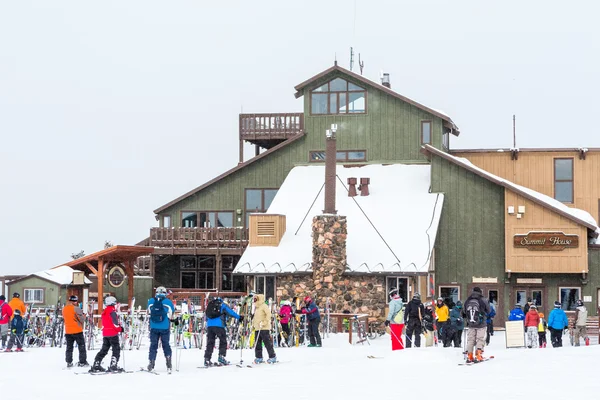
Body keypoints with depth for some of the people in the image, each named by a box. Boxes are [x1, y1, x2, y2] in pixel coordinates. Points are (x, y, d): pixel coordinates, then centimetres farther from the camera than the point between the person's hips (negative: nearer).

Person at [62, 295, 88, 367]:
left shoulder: (64, 309, 5)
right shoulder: (76, 309, -16)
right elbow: (82, 319, -13)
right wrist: (81, 324, 7)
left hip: (68, 331, 6)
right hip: (77, 330, -6)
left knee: (69, 347, 13)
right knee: (81, 346, 4)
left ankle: (69, 362, 11)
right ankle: (82, 362, 3)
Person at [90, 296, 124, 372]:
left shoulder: (104, 312, 14)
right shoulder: (112, 311, -11)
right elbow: (115, 323, -16)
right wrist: (120, 329, 1)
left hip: (105, 333, 8)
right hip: (112, 334, -8)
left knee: (104, 350, 14)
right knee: (116, 349, -2)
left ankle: (96, 364, 11)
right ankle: (113, 366, -11)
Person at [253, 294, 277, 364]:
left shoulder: (264, 306, -8)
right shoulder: (256, 307, 20)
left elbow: (268, 314, -18)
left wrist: (264, 322, -22)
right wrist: (253, 324, 20)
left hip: (264, 328, -9)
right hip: (257, 328, 9)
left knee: (268, 343, -6)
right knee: (257, 344, 7)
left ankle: (272, 357, -1)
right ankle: (259, 357, 13)